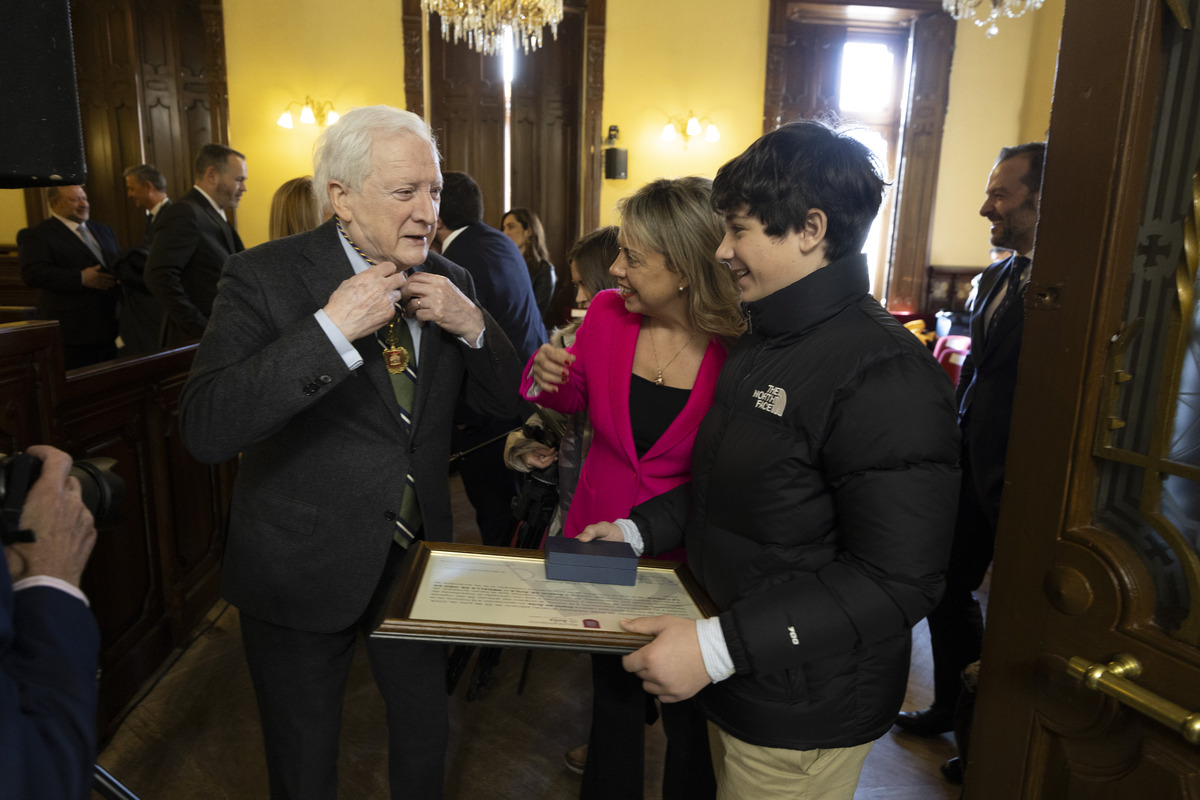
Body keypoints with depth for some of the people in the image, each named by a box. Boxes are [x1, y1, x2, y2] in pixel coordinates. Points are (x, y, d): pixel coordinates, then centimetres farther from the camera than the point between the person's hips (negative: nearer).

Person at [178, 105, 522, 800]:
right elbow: (205, 430, -26)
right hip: (304, 571, -3)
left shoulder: (448, 281, -2)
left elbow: (503, 400, 1)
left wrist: (471, 325, -17)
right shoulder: (266, 276, -16)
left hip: (419, 556, 4)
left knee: (427, 742, 25)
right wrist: (331, 328, -33)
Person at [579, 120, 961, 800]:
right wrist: (638, 531, 4)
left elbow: (899, 582, -26)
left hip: (801, 718, -8)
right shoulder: (762, 345, 8)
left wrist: (721, 646, -28)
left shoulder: (886, 374, -24)